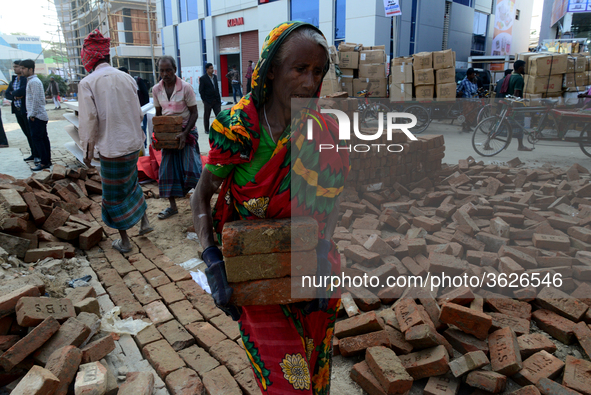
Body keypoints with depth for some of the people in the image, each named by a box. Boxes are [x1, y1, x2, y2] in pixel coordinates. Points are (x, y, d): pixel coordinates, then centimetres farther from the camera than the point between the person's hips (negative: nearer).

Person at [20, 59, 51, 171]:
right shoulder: (34, 80, 19)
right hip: (41, 115, 10)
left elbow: (36, 99, -19)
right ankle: (47, 161, 15)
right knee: (43, 138, 11)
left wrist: (32, 114, -16)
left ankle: (44, 163, -7)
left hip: (36, 116, -10)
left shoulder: (33, 81, -13)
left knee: (37, 138, -8)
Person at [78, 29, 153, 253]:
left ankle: (124, 242, 19)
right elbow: (138, 113, 6)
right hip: (133, 143, 5)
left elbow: (89, 120, -13)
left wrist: (87, 151, -2)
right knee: (130, 182, 27)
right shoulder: (127, 78, 1)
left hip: (111, 147, -5)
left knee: (114, 194, 9)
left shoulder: (87, 83, -12)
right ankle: (144, 222, 29)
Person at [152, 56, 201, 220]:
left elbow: (194, 113, -11)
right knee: (168, 169, 4)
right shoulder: (156, 89, 1)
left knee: (190, 167, -11)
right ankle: (172, 206, 16)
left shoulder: (185, 87, -12)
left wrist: (185, 134, -21)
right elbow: (158, 113, 11)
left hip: (187, 131, -4)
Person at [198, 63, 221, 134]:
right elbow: (201, 91, -6)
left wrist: (219, 98, 7)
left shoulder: (215, 76, 9)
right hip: (208, 101, -4)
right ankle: (207, 130, 20)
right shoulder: (202, 78, -7)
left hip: (216, 100, 4)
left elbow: (217, 88, 13)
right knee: (206, 116, 8)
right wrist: (204, 100, -10)